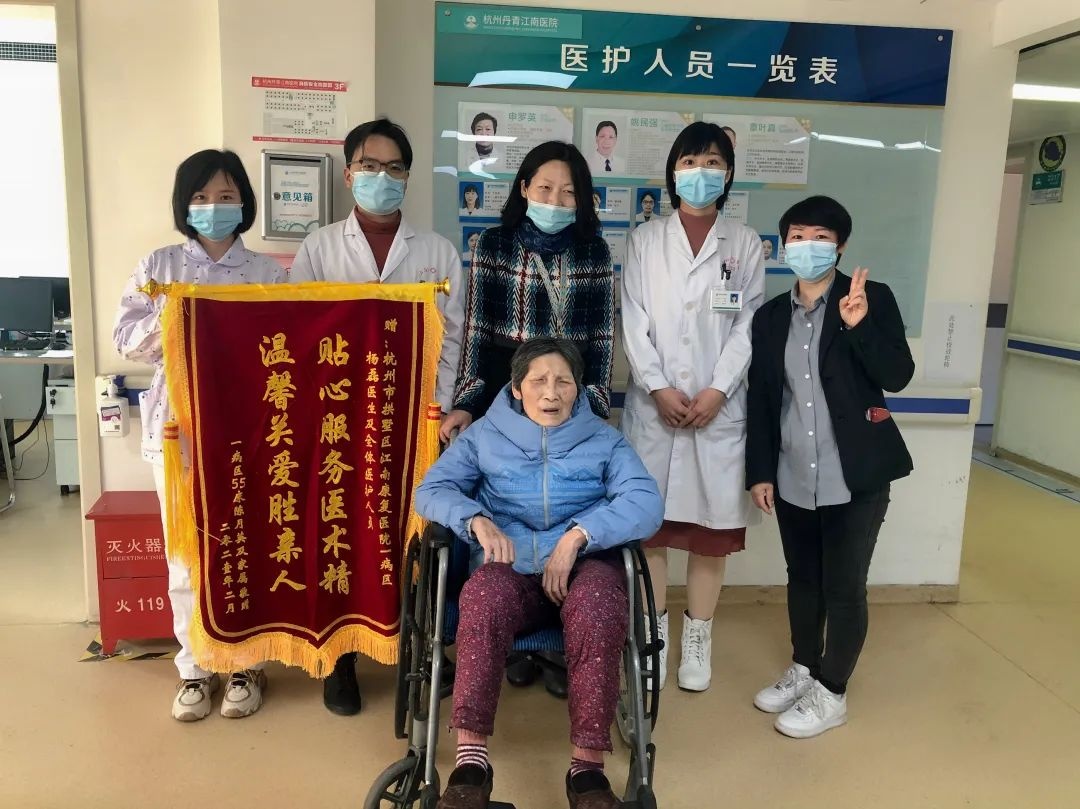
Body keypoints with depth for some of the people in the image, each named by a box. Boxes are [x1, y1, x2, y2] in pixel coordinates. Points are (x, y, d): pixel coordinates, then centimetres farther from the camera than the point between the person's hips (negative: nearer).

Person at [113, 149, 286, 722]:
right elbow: (126, 337, 2)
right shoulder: (158, 266, 8)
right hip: (178, 427, 1)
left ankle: (245, 664, 20)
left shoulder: (267, 273, 4)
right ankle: (195, 668, 22)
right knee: (186, 553, 7)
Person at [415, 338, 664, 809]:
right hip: (510, 566, 1)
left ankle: (587, 766, -27)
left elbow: (646, 504, -4)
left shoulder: (603, 440, 11)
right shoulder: (484, 435, 14)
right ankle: (470, 759, -31)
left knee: (596, 609, -36)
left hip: (585, 562, 0)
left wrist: (577, 536, -18)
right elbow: (431, 490, 6)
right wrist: (475, 519, -16)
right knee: (483, 599, -36)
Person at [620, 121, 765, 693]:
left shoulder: (744, 244, 8)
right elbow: (633, 322, 0)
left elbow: (748, 325, 1)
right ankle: (653, 634, 20)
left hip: (719, 408, 0)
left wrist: (717, 391, -12)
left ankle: (697, 639, 19)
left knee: (712, 528, 5)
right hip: (652, 406, 0)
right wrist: (659, 388, -11)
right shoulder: (645, 240, 8)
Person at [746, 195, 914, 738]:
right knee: (803, 579, 18)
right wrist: (759, 471, 3)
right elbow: (760, 399, 7)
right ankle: (804, 670, 38)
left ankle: (832, 693, 23)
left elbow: (898, 377, -11)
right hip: (794, 478, 4)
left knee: (844, 587, 5)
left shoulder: (873, 299, -4)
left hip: (854, 477, -4)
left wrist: (859, 326, -25)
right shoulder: (770, 316, 7)